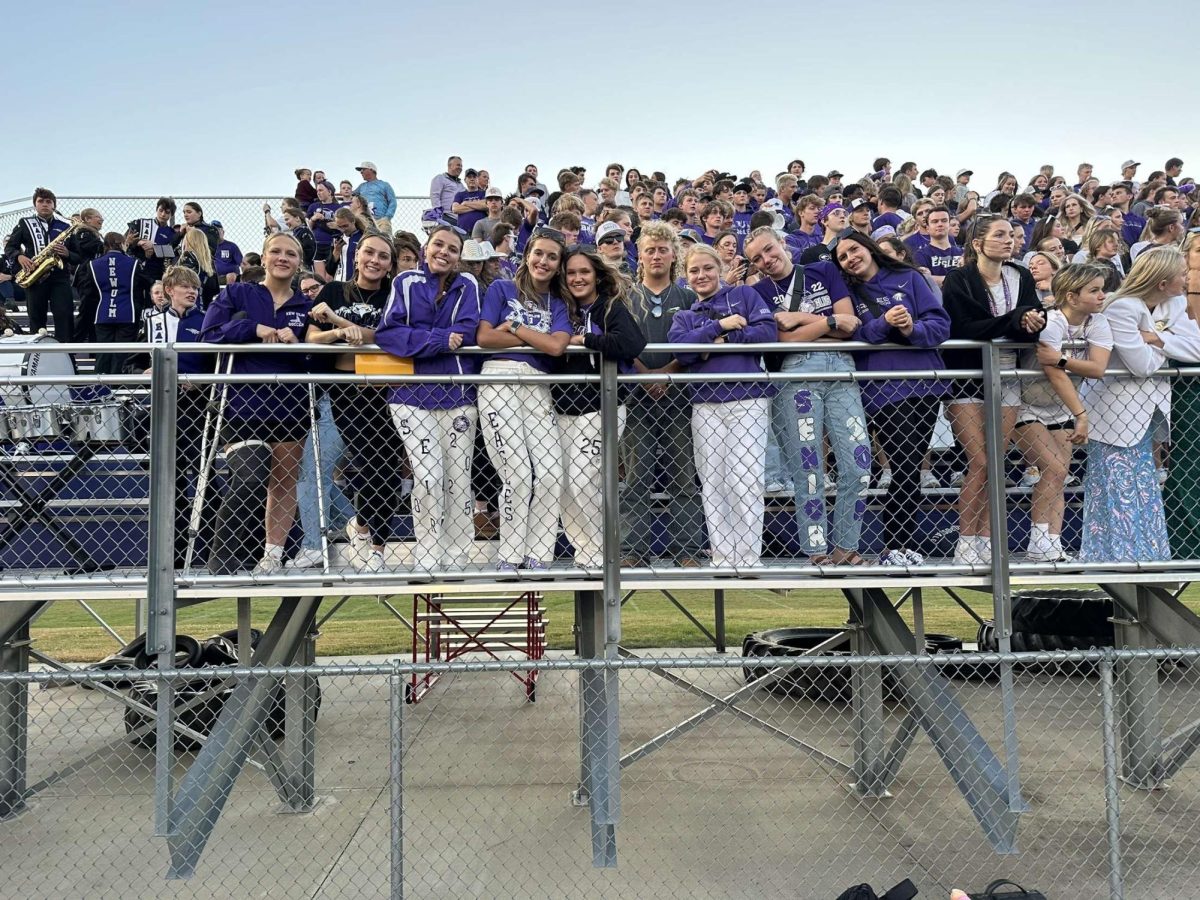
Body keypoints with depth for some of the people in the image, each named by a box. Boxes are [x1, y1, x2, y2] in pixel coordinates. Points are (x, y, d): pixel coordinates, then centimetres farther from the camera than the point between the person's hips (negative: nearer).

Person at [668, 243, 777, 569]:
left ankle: (749, 559, -3)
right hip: (705, 405, 3)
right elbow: (680, 349, -3)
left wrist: (721, 340, -6)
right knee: (713, 484, 4)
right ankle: (722, 559, 11)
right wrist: (720, 326, -9)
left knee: (746, 481, -8)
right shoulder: (684, 316, 19)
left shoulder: (744, 295, 11)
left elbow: (767, 331, -5)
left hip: (748, 399, -3)